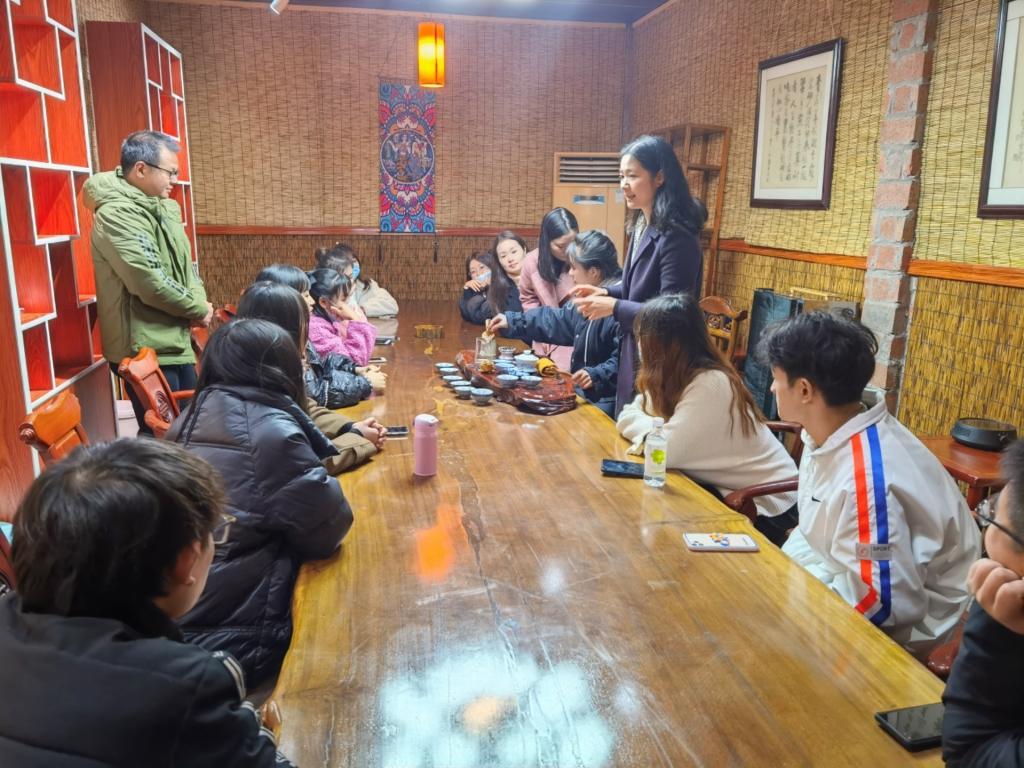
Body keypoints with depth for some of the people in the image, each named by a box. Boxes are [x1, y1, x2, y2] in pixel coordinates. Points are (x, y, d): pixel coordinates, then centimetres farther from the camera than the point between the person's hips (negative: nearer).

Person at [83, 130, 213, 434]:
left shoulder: (163, 208, 11)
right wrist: (199, 309, -12)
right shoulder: (116, 214, -17)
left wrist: (198, 299, -6)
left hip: (176, 341, 9)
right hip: (144, 348, -9)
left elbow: (184, 265, 15)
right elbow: (150, 281, -25)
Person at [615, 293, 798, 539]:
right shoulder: (673, 375, 1)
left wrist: (651, 430, -11)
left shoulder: (710, 384, -26)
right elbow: (627, 417, 0)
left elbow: (665, 451, -30)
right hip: (726, 489, 7)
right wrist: (657, 430, -18)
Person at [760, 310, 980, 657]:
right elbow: (817, 535, 10)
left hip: (900, 628, -8)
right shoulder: (830, 438, -4)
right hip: (843, 579, 8)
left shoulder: (865, 477, -33)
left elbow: (885, 603, -31)